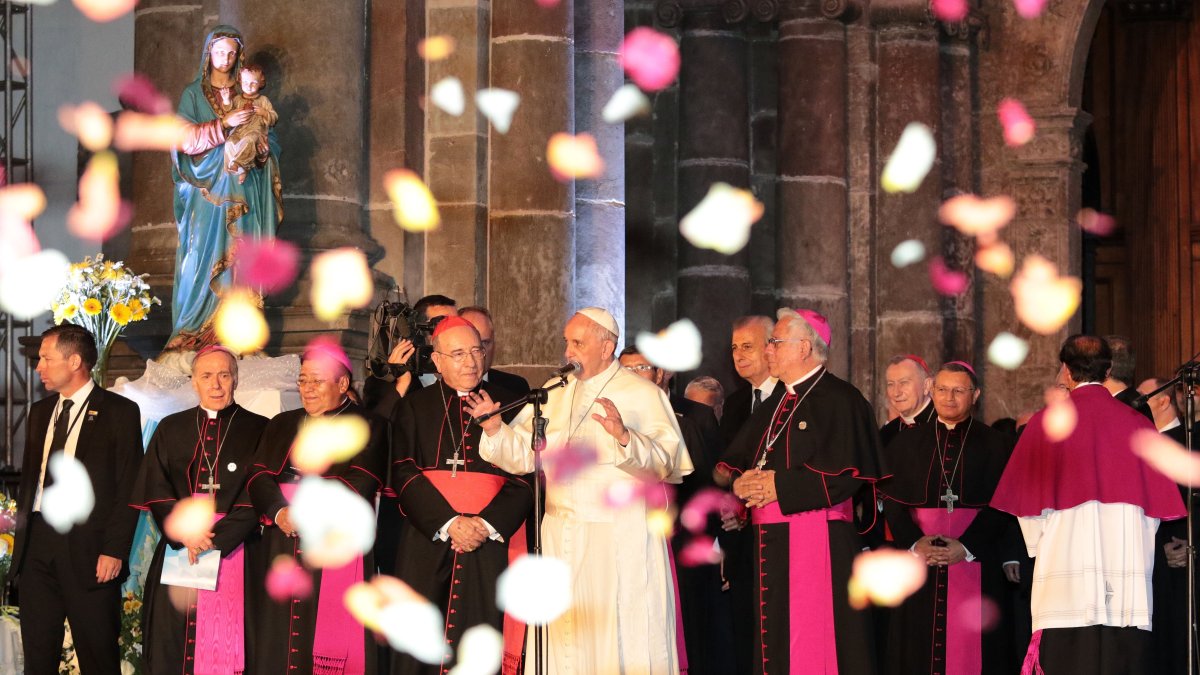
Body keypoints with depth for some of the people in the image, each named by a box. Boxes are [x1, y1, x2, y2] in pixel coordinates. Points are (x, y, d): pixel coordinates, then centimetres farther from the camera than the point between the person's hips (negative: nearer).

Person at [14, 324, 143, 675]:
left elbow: (129, 488, -6)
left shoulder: (119, 411, -2)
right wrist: (22, 535, 10)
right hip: (38, 542, 6)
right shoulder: (40, 411, 17)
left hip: (88, 547, -6)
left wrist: (114, 551, -13)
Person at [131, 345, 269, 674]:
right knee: (171, 647, 0)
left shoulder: (258, 430, 4)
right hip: (177, 548, 2)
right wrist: (185, 534, -12)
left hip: (233, 554, -2)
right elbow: (156, 490, 4)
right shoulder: (171, 429, 13)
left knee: (226, 642, -5)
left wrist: (216, 538, -13)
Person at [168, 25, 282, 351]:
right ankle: (196, 329, -4)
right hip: (207, 189, -2)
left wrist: (262, 148, -10)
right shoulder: (194, 94, 4)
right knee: (205, 254, -7)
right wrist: (224, 124, -16)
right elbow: (183, 138, -7)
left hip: (241, 187, 2)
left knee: (239, 255, -2)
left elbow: (265, 138, 14)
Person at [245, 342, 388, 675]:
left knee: (332, 641, -8)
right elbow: (259, 475, 6)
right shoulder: (282, 425, 19)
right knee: (277, 644, 1)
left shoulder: (368, 427, 5)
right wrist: (279, 512, -14)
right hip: (280, 547, 4)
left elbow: (359, 484, -8)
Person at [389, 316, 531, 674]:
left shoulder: (508, 405, 10)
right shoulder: (415, 407, 10)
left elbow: (523, 476, 4)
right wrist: (449, 523, -12)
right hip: (428, 544, 0)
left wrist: (487, 524, -11)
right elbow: (404, 474, 0)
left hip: (491, 542, 0)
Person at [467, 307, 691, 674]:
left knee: (619, 640, -3)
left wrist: (625, 437, -32)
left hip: (620, 542, -5)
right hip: (562, 539, 5)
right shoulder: (555, 393, 12)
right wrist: (494, 428, -10)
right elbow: (522, 454, 7)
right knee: (562, 642, 5)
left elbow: (665, 463, -16)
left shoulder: (643, 395, -5)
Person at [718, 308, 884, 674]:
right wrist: (741, 483, -4)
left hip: (818, 543, -8)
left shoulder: (839, 399, -7)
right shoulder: (777, 406, 19)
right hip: (773, 545, 8)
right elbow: (732, 463, 19)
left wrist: (780, 486, -15)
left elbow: (848, 474, -17)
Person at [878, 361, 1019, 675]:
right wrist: (913, 543, -12)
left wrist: (966, 547, -15)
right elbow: (892, 500, 5)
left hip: (974, 563, -2)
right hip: (918, 560, 2)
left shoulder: (993, 444, 5)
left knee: (969, 647, -5)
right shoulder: (906, 442, 12)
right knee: (919, 647, -1)